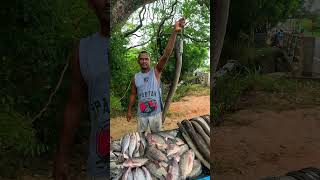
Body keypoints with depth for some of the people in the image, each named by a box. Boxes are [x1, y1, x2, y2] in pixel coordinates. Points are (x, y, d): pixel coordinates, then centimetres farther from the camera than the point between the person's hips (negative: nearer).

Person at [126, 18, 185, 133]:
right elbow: (133, 95, 9)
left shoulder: (156, 72, -9)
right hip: (142, 114, 2)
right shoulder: (135, 78, -2)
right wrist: (129, 111, 11)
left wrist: (174, 32, -33)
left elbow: (166, 55, -22)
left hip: (156, 113, -1)